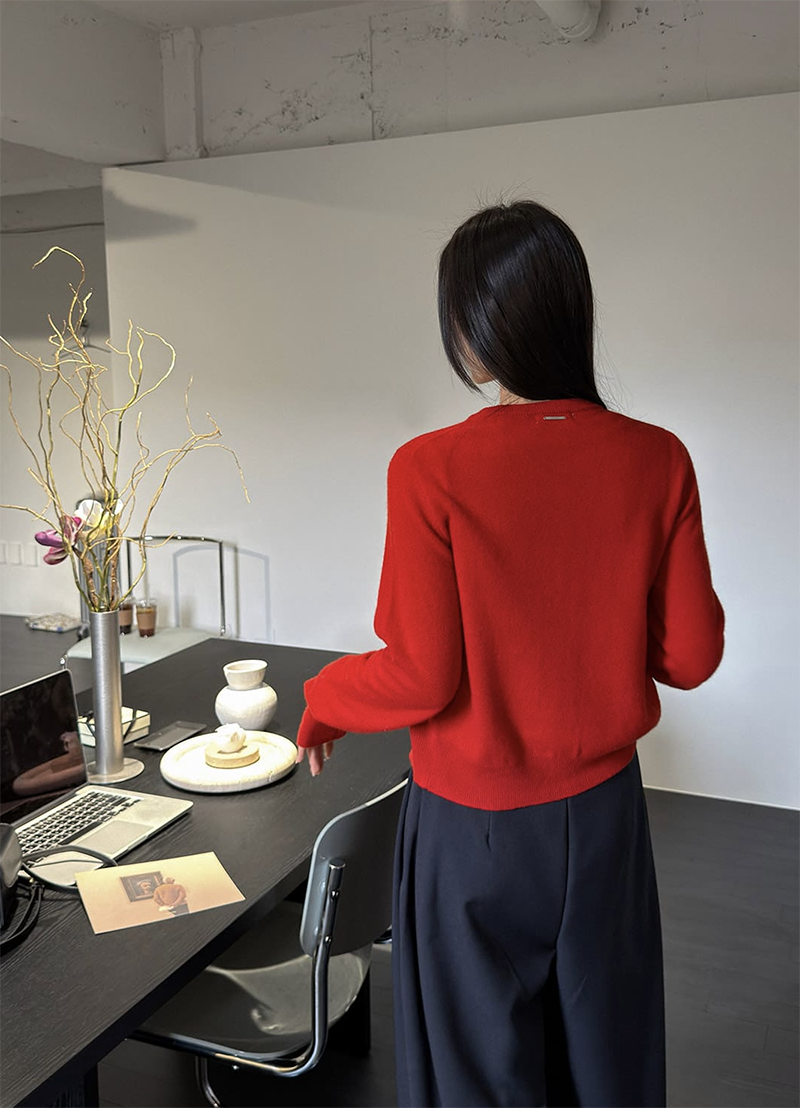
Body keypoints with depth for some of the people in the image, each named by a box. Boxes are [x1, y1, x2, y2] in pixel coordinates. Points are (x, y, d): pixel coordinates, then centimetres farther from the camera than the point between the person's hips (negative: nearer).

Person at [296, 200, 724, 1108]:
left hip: (476, 827, -3)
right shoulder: (656, 461, -11)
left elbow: (421, 679, -18)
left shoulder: (432, 471, -21)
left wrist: (322, 704, 1)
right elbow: (690, 655, -5)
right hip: (603, 808, 4)